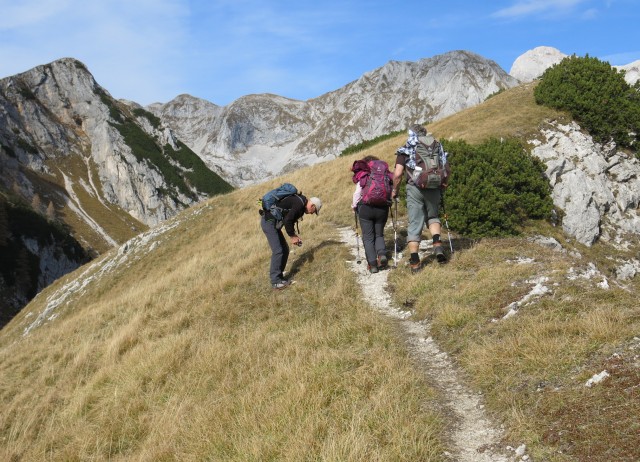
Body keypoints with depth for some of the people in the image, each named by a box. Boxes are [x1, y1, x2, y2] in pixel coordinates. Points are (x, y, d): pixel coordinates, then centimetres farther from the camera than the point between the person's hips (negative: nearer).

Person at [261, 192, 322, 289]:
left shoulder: (300, 203, 14)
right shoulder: (299, 204, -18)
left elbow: (290, 220, 21)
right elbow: (287, 221, -24)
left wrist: (294, 235, 10)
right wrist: (292, 237, -12)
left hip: (273, 223, 11)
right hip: (268, 221, -11)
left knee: (285, 250, 10)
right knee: (278, 251, -13)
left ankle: (279, 277, 15)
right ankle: (275, 281, -9)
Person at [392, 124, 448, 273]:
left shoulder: (405, 151, 5)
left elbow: (398, 174, -4)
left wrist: (394, 190, 10)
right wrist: (443, 183, 25)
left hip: (414, 189, -2)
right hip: (433, 188, 2)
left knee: (415, 224, 3)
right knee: (432, 217, 23)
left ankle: (415, 262, 2)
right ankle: (437, 245, -2)